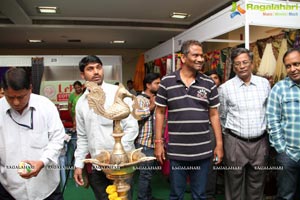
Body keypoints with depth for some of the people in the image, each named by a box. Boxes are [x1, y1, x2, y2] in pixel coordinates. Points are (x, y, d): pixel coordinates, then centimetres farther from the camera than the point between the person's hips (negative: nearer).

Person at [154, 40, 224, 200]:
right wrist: (158, 142, -1)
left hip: (202, 151, 2)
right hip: (176, 151, -1)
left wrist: (219, 144, 3)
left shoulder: (209, 84, 1)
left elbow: (214, 114, 5)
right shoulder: (166, 82, -4)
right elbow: (160, 112, 1)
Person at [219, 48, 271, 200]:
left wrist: (265, 132, 15)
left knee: (257, 185, 16)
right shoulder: (225, 87, -6)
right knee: (234, 184, 10)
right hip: (235, 142, -2)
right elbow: (222, 116, 4)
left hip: (260, 142, 3)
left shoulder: (264, 83, 3)